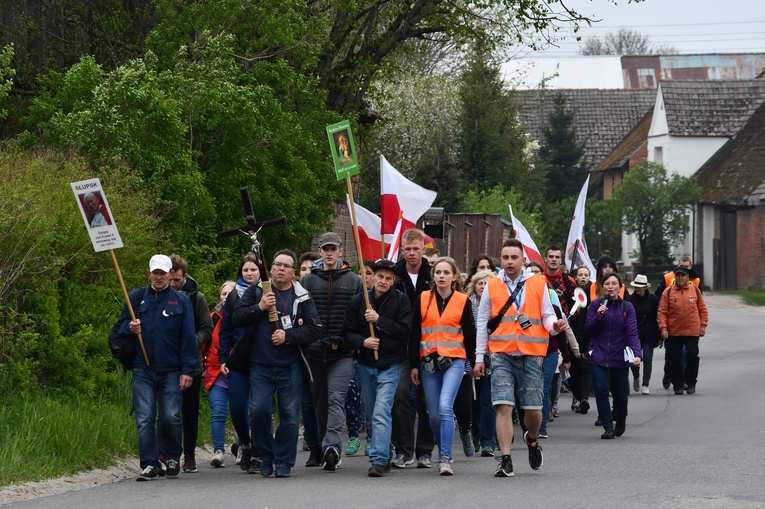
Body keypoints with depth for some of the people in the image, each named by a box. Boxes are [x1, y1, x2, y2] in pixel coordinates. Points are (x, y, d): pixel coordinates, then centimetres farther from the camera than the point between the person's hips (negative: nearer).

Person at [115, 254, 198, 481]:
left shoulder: (181, 301, 6)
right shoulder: (136, 297, 11)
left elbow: (188, 337, 3)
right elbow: (120, 326, 19)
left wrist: (187, 370, -5)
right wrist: (130, 327, -6)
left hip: (171, 371, -2)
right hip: (143, 369, 2)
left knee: (171, 417, -5)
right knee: (145, 419, -4)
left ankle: (173, 458, 16)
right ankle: (149, 464, -1)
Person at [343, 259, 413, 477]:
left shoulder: (401, 301, -3)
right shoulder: (358, 301, 4)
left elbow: (405, 330, -11)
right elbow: (348, 331, 4)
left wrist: (379, 320, -17)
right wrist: (363, 342, -15)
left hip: (391, 365, -4)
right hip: (365, 364, 4)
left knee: (381, 413, -17)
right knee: (371, 415, 12)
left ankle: (379, 460, -21)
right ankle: (385, 455, 25)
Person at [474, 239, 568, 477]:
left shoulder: (538, 284, 7)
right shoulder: (492, 286, 8)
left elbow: (547, 315, 9)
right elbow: (482, 323, 12)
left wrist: (554, 325, -15)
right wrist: (479, 357, 9)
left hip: (530, 355, 0)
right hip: (502, 355, 0)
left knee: (533, 408, 2)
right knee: (503, 406, -11)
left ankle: (532, 440, 35)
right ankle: (506, 460, -9)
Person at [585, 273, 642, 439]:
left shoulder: (627, 307, 0)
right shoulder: (595, 305, 2)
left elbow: (632, 333, -8)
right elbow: (589, 330, -1)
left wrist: (637, 354, -22)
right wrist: (598, 316, -18)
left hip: (619, 357, 0)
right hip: (598, 356, 0)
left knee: (620, 393, 6)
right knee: (601, 391, -13)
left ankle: (621, 420, 37)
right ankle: (608, 427, -4)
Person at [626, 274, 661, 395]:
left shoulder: (652, 299, 0)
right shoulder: (630, 299, -1)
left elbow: (658, 317, 3)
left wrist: (660, 337, 1)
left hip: (649, 335, 0)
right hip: (634, 334, 0)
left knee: (647, 358, -6)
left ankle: (645, 385, -2)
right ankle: (636, 377, 31)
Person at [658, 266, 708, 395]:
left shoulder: (695, 290, 5)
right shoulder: (668, 292, 0)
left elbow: (702, 309, 10)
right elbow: (662, 312, -3)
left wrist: (703, 325, 4)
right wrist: (663, 328, -11)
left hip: (692, 332, 0)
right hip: (673, 332, 0)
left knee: (693, 357, 0)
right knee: (674, 359, 4)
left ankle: (691, 383, 15)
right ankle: (677, 385, 14)